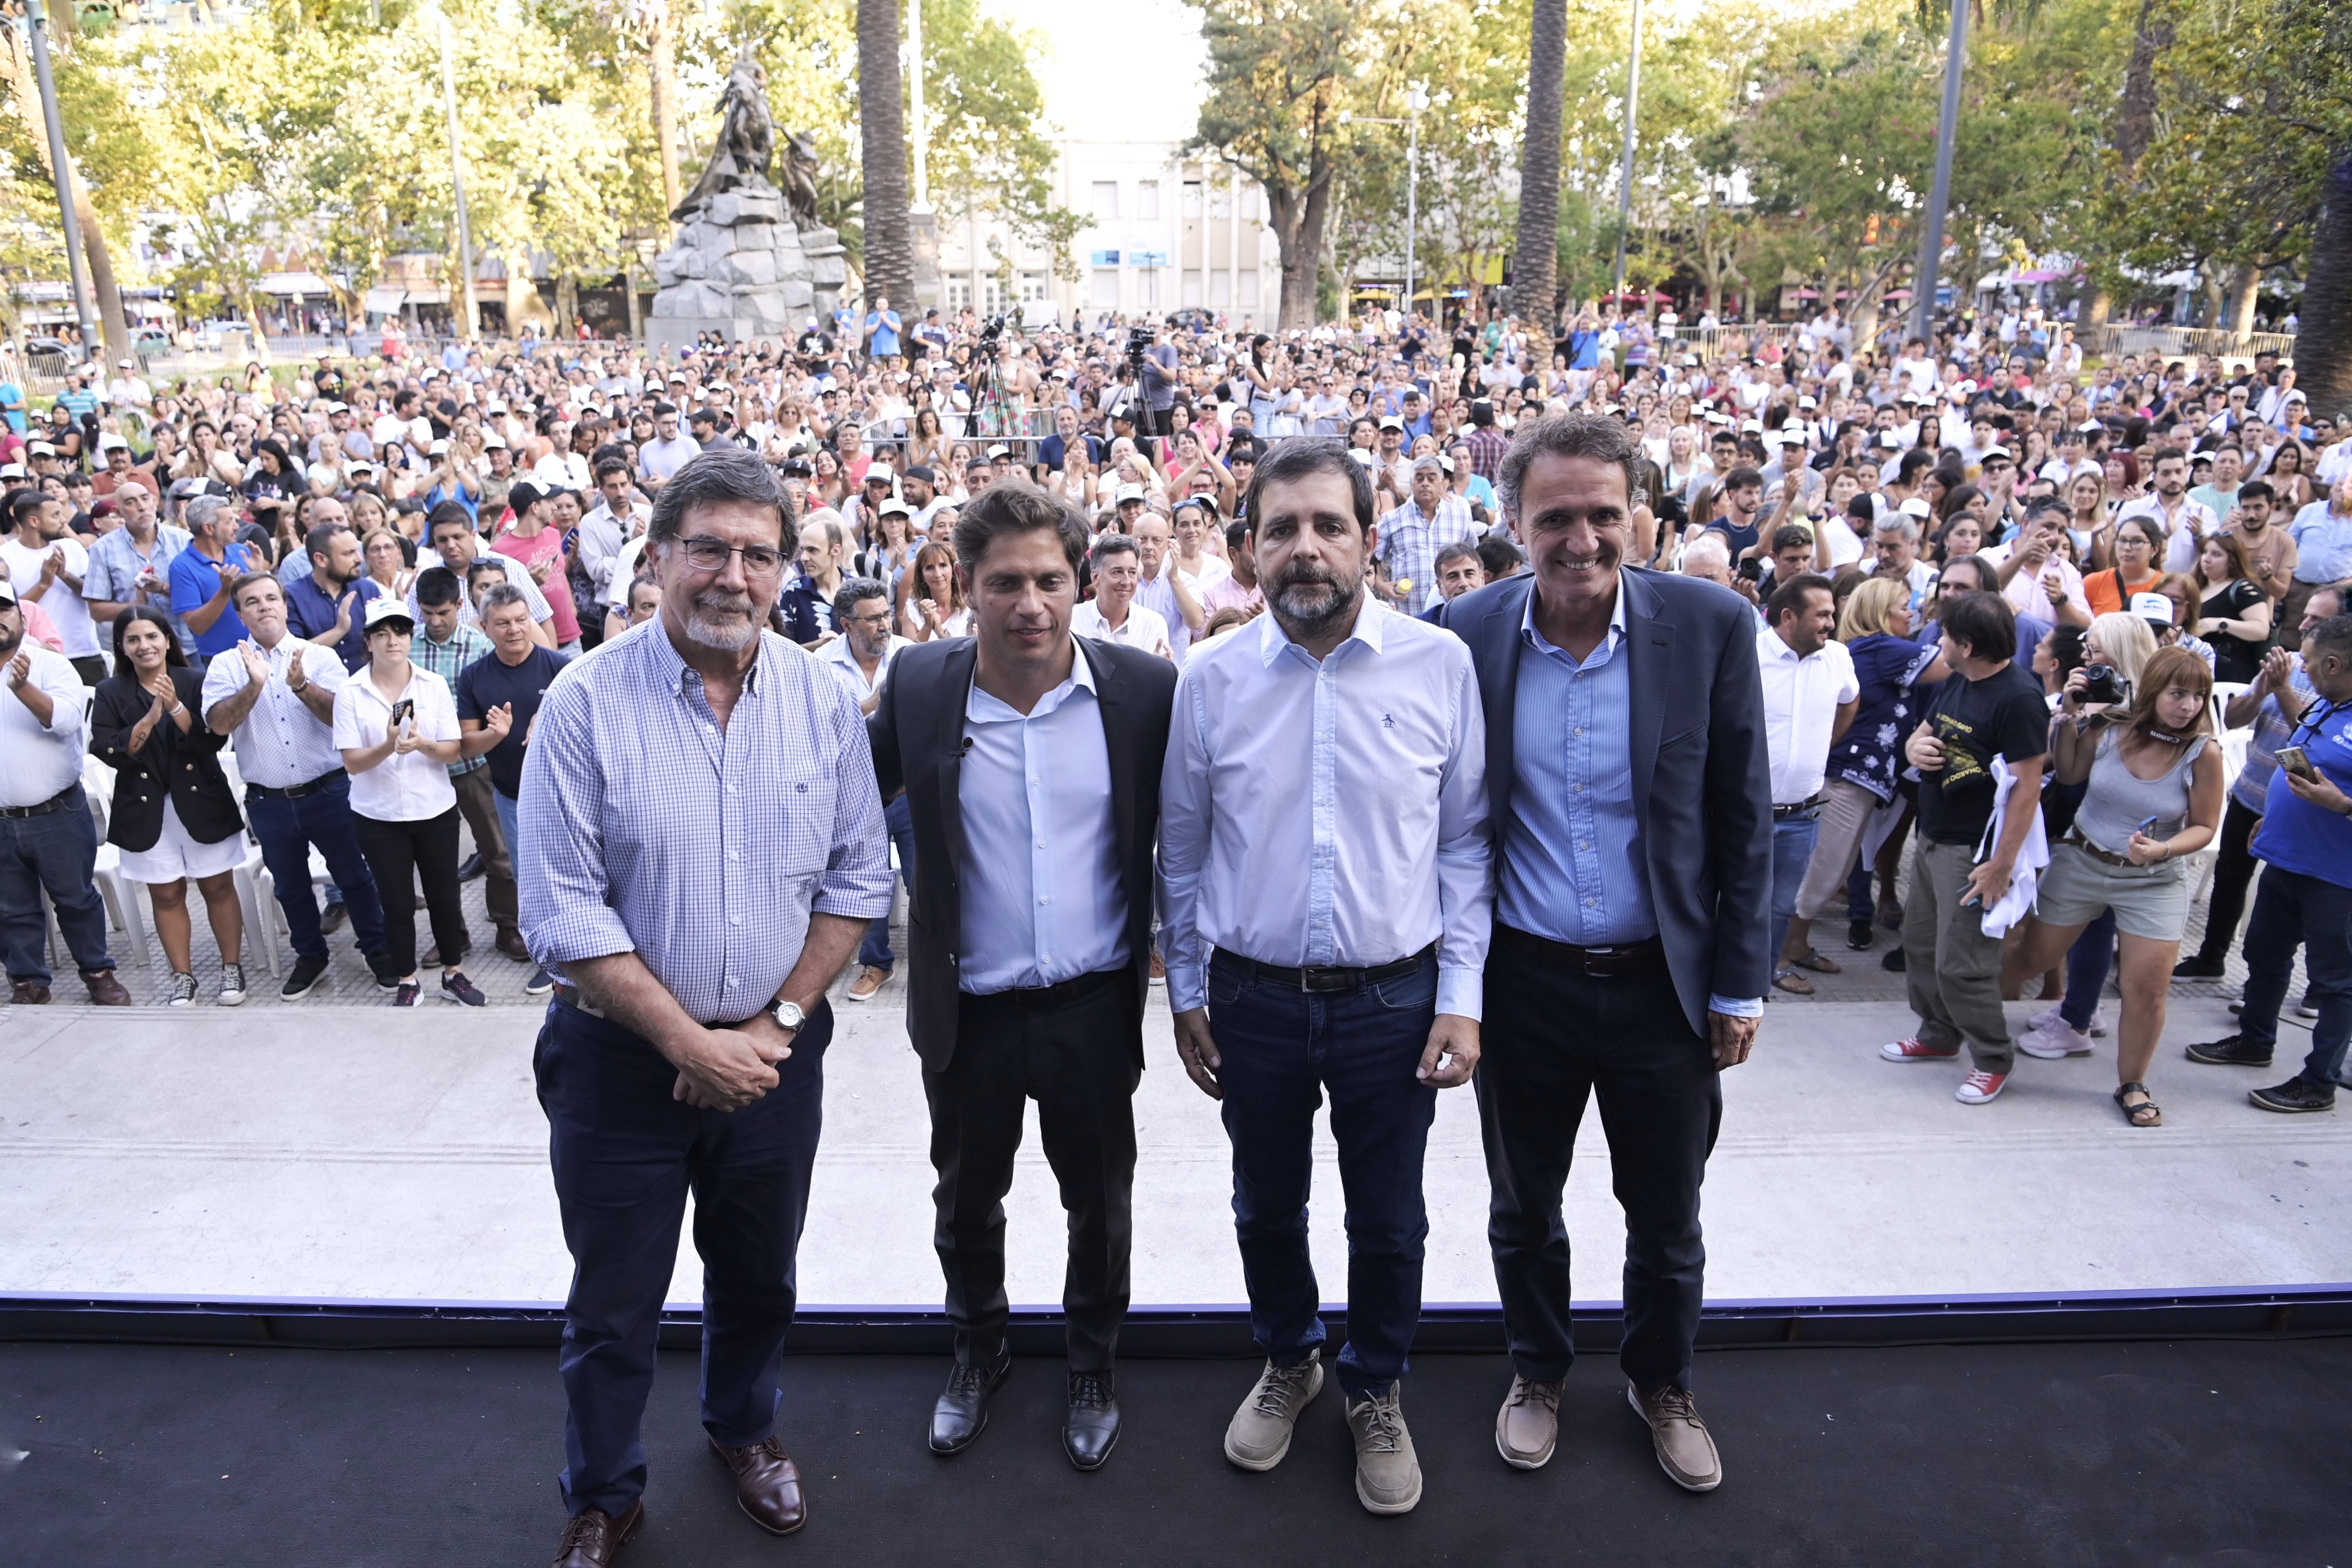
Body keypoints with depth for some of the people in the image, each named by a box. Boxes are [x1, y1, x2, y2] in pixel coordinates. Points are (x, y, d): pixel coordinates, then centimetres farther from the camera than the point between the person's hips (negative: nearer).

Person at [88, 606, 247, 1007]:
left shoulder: (196, 683, -2)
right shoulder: (109, 693, 1)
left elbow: (214, 741, -11)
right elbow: (108, 752, -10)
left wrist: (176, 707, -23)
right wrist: (150, 718, -21)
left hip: (202, 804, -1)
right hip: (147, 811, 1)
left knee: (219, 887, 5)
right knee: (166, 896, 8)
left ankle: (232, 968, 17)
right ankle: (183, 977, 18)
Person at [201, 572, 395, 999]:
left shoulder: (319, 656, -2)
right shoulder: (226, 665, 0)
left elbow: (340, 715, -12)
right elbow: (220, 723, -14)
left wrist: (302, 686, -29)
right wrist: (255, 686, -28)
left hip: (329, 792, -2)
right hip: (268, 801, 2)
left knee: (353, 875, 8)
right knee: (290, 885, 16)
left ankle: (378, 950, 22)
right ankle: (310, 956, 32)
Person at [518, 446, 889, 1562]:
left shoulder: (823, 700, -4)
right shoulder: (586, 702, -14)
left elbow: (857, 878, -1)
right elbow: (563, 912, -15)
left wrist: (775, 1025, -8)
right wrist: (693, 1044, -16)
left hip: (777, 1052, 3)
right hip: (621, 1056, -2)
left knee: (758, 1276, 22)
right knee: (613, 1303, 13)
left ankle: (743, 1426, 49)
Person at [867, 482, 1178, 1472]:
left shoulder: (1144, 688, -10)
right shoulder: (919, 685, -8)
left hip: (1095, 1006, 0)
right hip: (970, 1009, 1)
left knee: (1099, 1202, 18)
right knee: (966, 1199, 21)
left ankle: (1094, 1365, 45)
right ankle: (977, 1351, 48)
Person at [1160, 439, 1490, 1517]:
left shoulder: (1441, 666, -8)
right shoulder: (1212, 679, -5)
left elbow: (1465, 842, -2)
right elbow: (1182, 852, 4)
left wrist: (1460, 998, -5)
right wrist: (1185, 994, 7)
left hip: (1393, 999, -1)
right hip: (1251, 998, 1)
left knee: (1388, 1221, 16)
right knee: (1267, 1208, 20)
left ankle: (1377, 1393, 42)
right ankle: (1287, 1364, 47)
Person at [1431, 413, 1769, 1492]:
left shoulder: (1712, 627, -9)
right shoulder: (1466, 633, -8)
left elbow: (1744, 820, -3)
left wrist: (1738, 984, -3)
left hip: (1664, 984, 0)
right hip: (1523, 985, 1)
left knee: (1666, 1219, 18)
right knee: (1523, 1207, 19)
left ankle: (1662, 1384, 44)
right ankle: (1537, 1372, 45)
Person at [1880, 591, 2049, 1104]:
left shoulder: (2018, 697, -20)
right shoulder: (1955, 682, 8)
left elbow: (2028, 787, -22)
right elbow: (1922, 734, 19)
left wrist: (2002, 864, -23)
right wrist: (1915, 746, -7)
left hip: (1974, 850, -9)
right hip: (1931, 839, 9)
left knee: (1961, 964, -4)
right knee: (1920, 944, 18)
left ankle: (1993, 1060, 15)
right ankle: (1938, 1035, 36)